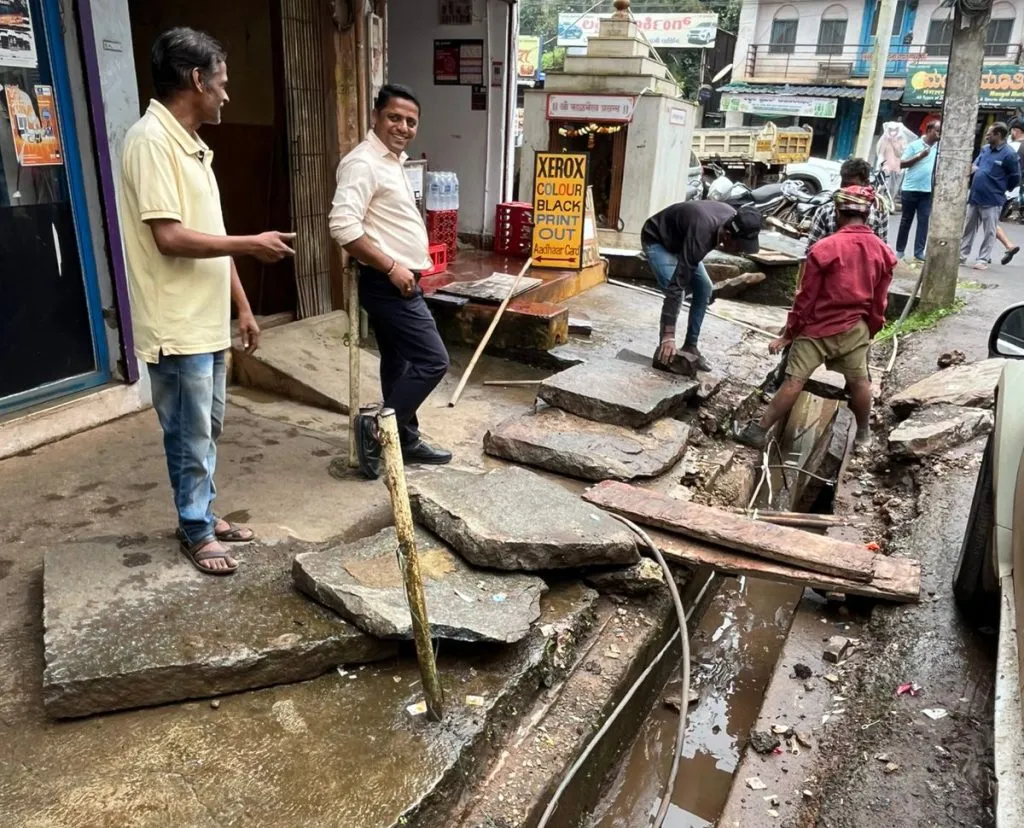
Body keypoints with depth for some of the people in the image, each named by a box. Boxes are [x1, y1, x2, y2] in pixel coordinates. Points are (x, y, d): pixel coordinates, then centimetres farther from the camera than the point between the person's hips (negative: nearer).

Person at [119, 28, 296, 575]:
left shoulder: (190, 145, 14)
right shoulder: (152, 140, -16)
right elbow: (171, 238, -23)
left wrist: (242, 307, 16)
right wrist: (252, 244, -15)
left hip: (207, 320, 9)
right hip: (177, 326, -9)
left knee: (207, 428, 17)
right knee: (191, 435, 3)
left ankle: (203, 514, 32)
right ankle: (196, 530, 19)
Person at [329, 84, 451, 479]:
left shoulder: (393, 161, 16)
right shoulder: (363, 162, -16)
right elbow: (344, 226, -27)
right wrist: (391, 267, -23)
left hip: (400, 282, 10)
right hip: (387, 284, -10)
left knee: (399, 364, 14)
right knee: (432, 360, -10)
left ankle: (406, 440, 24)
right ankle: (377, 429, -1)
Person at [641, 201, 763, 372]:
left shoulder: (733, 219, -20)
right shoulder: (701, 233, -42)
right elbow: (677, 284, -43)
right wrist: (669, 336, -44)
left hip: (680, 239, 8)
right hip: (656, 240, -8)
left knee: (704, 287, 0)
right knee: (675, 289, -24)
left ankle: (690, 346, 9)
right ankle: (663, 348, -11)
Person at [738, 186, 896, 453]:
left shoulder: (824, 248, -14)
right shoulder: (882, 251, 0)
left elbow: (806, 298, -11)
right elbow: (879, 303, 5)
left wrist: (788, 334, -3)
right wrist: (869, 332, 20)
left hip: (817, 328, -4)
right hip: (855, 329, 4)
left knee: (794, 381, -3)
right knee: (859, 382, 16)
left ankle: (758, 431, 0)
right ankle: (863, 434, 32)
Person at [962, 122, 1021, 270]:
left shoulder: (1009, 154, -12)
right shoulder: (985, 149, 7)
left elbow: (1015, 178, -7)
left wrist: (1000, 189, 4)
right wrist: (974, 169, -1)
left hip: (992, 200, -6)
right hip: (974, 197, 7)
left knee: (989, 232, 1)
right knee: (968, 229, 11)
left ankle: (983, 260, 7)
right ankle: (961, 257, 18)